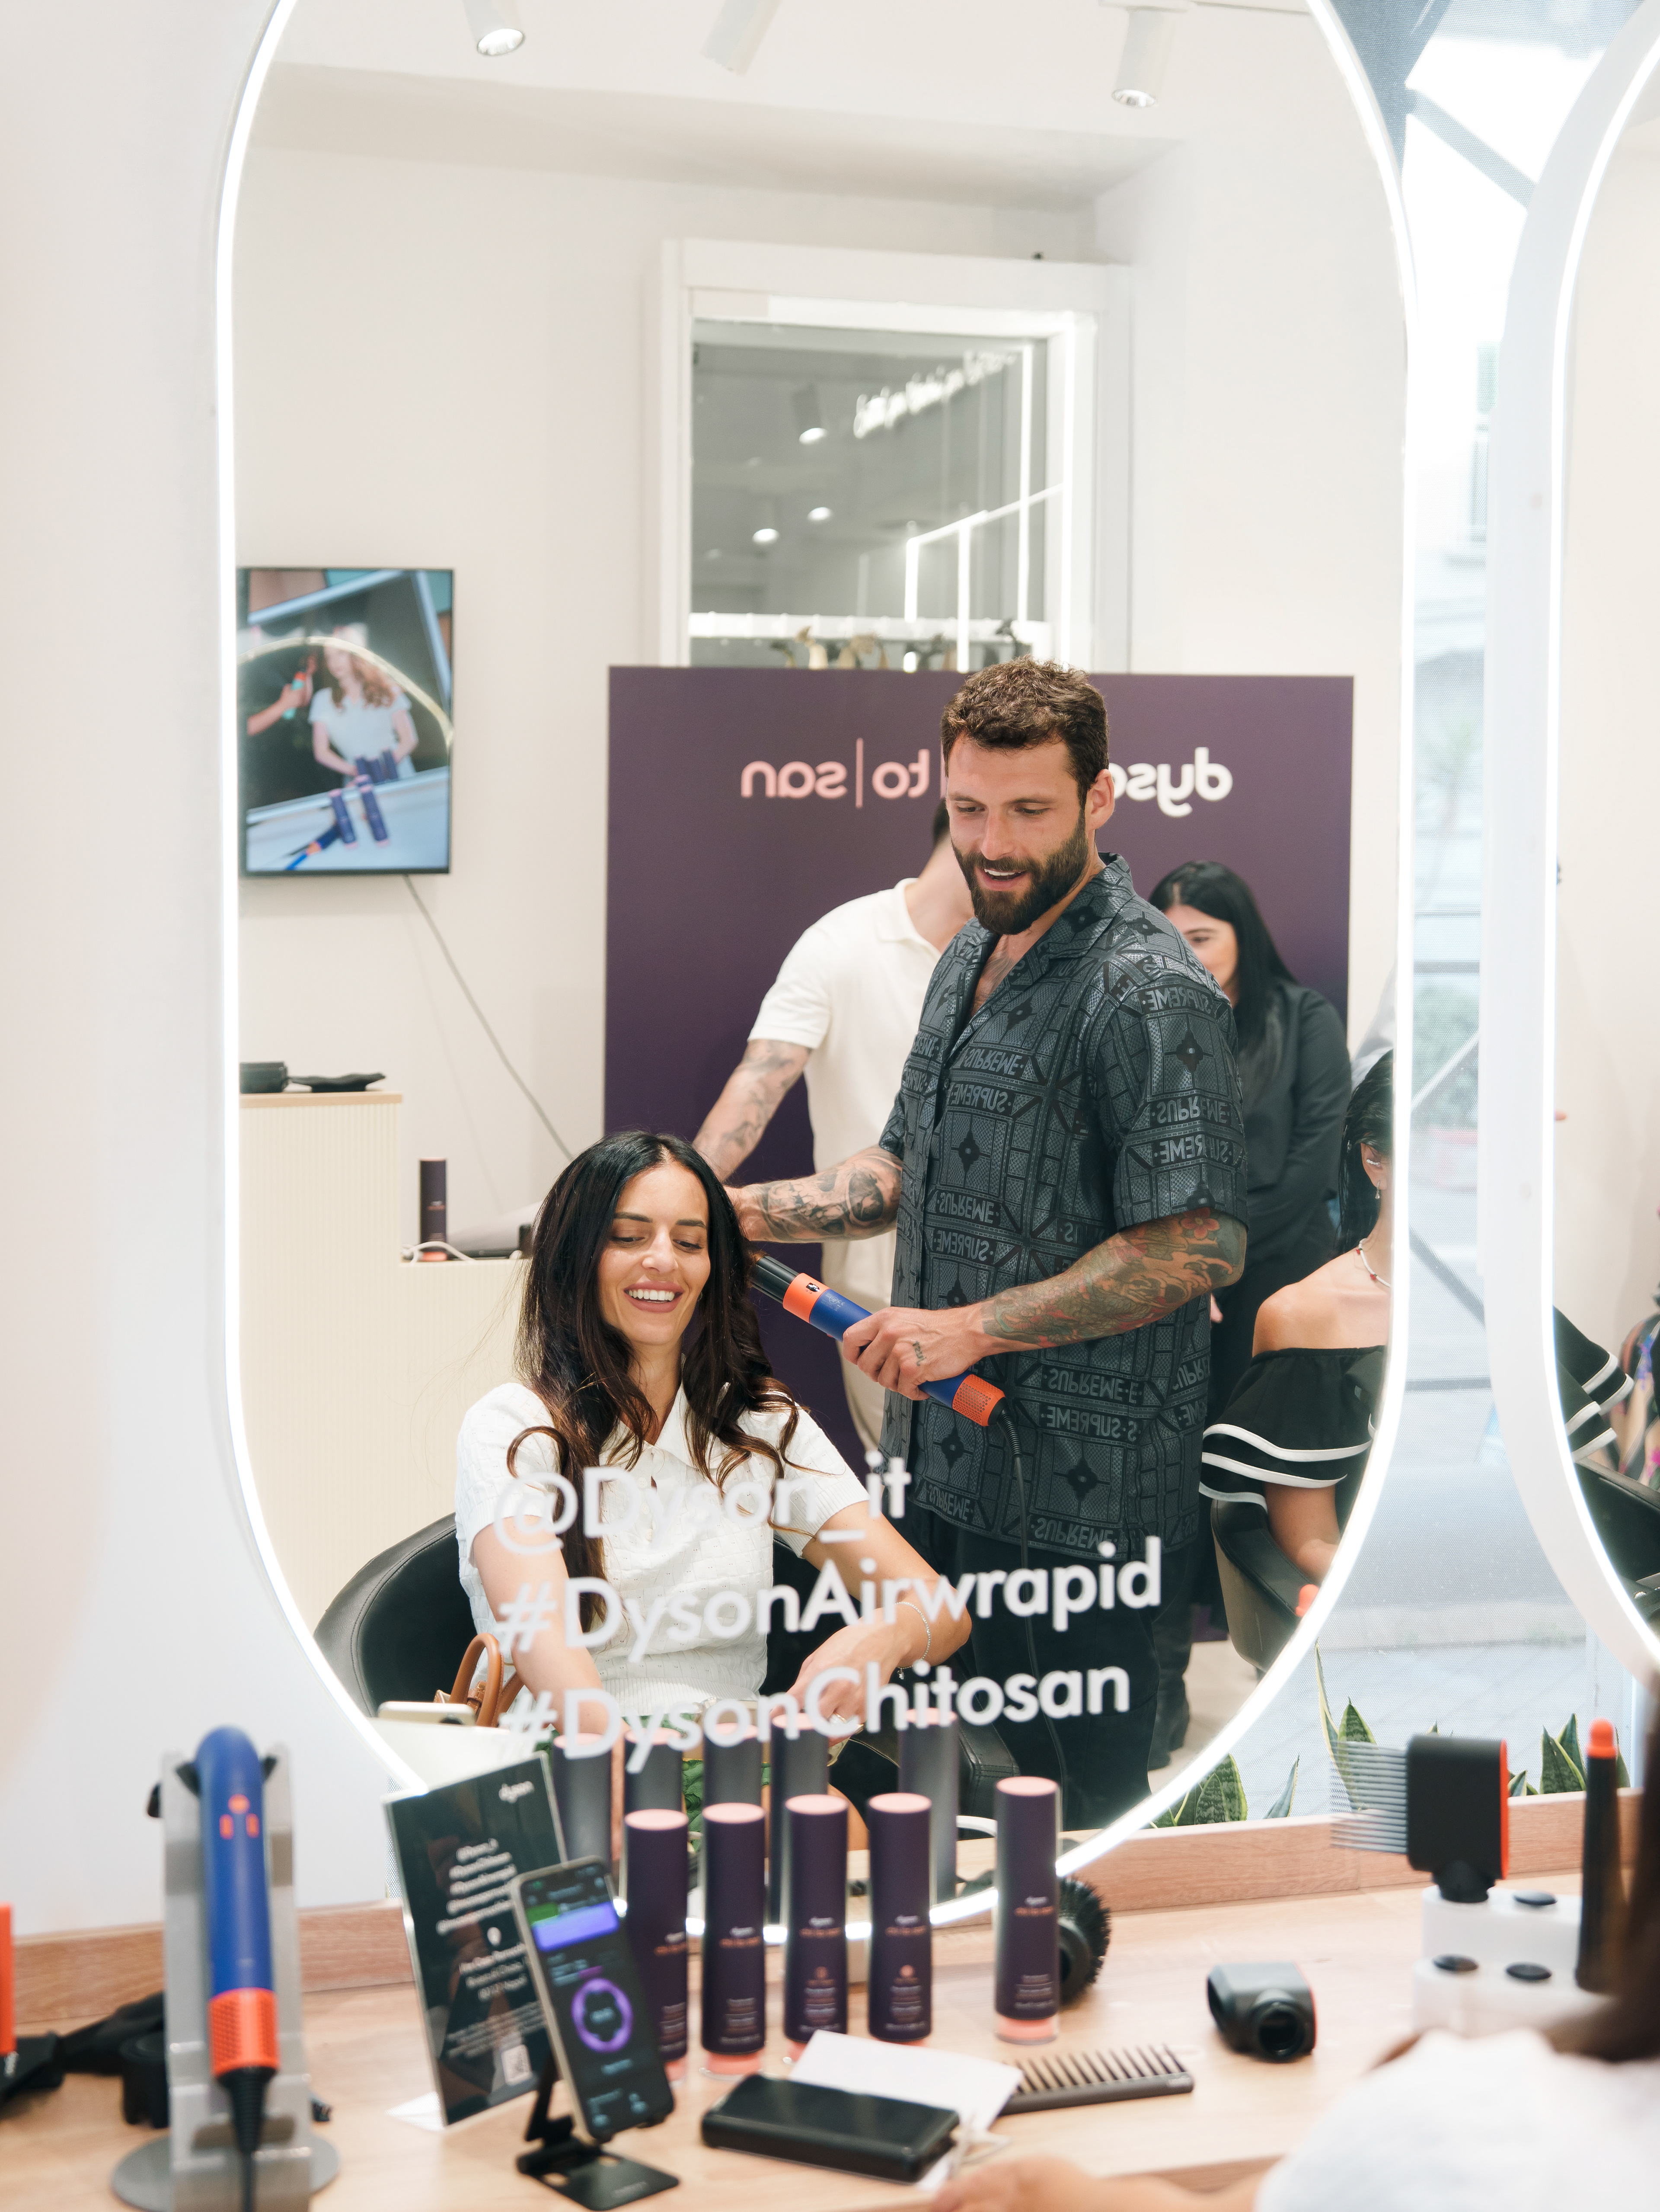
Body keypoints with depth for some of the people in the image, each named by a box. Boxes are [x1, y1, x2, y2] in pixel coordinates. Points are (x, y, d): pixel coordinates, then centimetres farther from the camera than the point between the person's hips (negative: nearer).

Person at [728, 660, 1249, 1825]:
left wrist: (971, 1327, -22)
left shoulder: (1151, 995, -18)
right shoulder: (972, 959, 13)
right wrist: (743, 1209, 8)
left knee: (1079, 1795, 3)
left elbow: (1201, 1245, -23)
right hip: (942, 1457, 9)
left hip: (1075, 1488, -9)